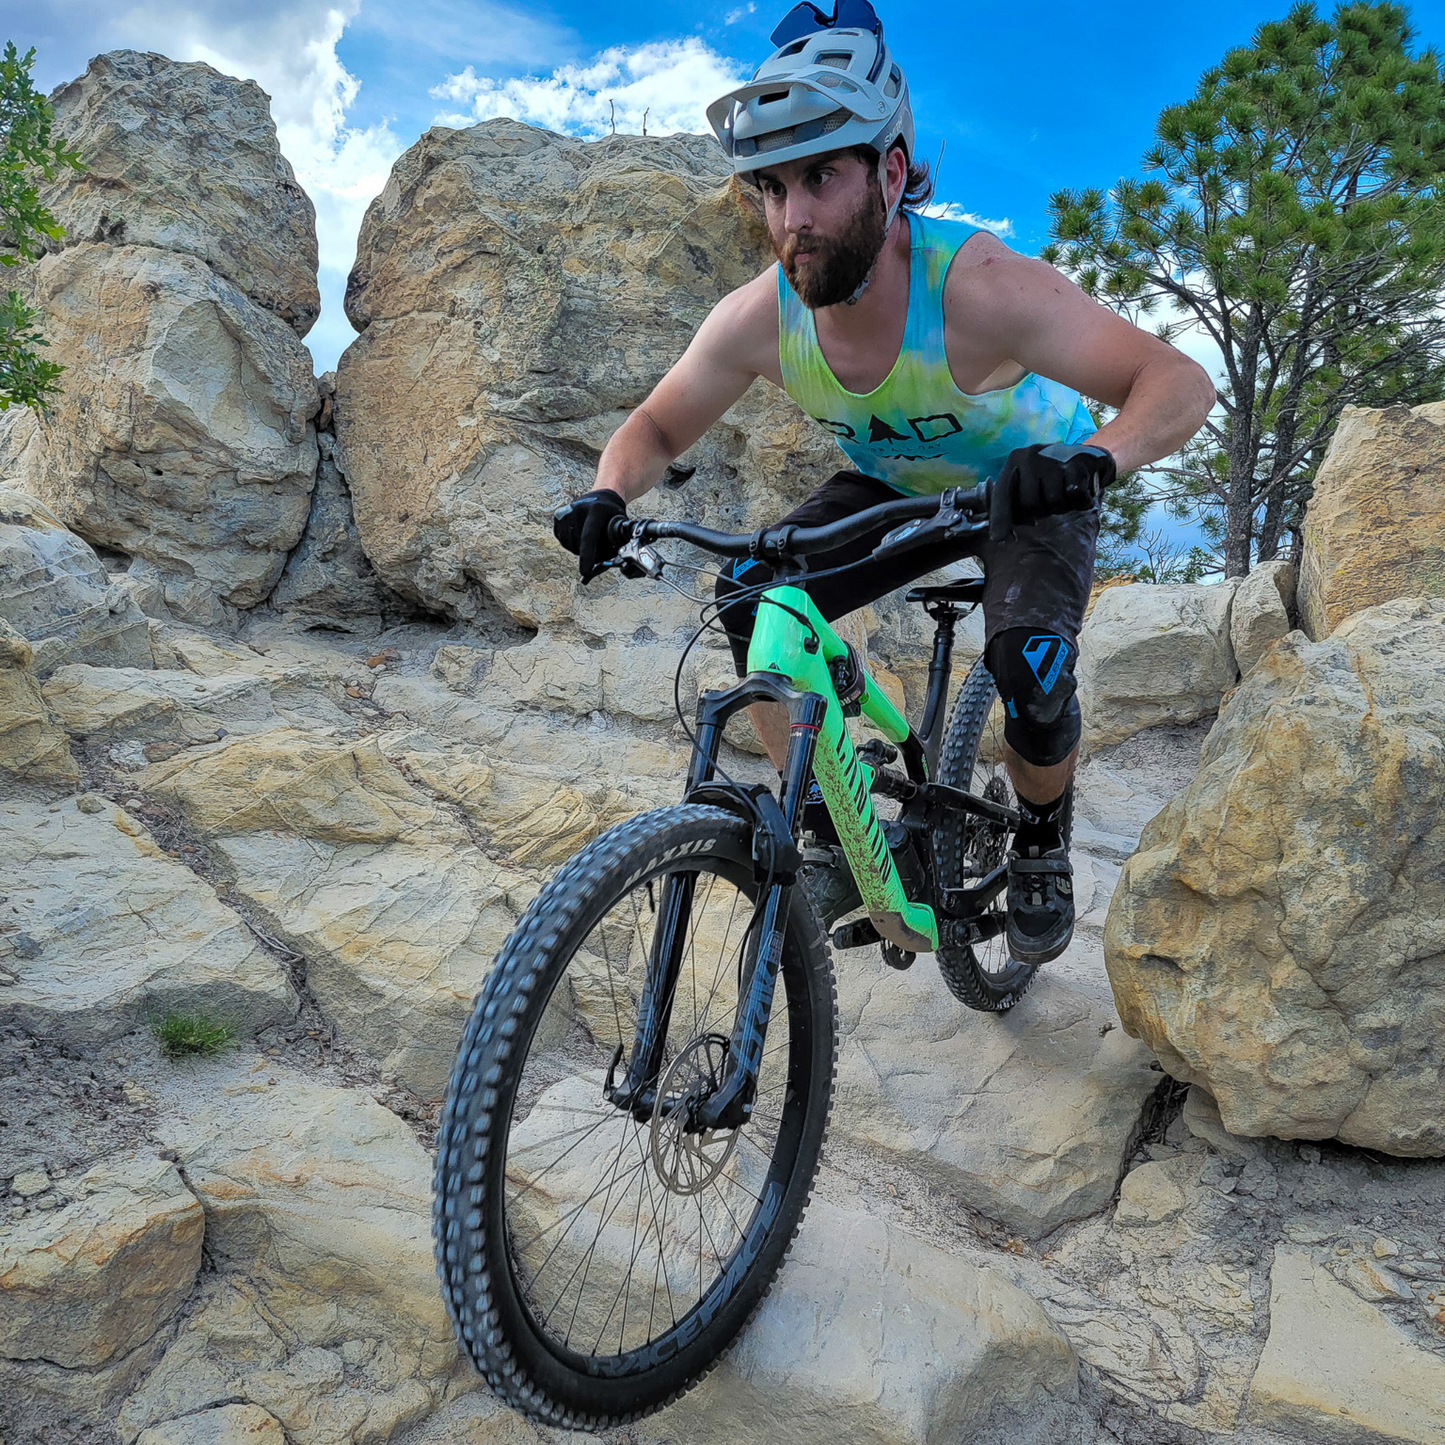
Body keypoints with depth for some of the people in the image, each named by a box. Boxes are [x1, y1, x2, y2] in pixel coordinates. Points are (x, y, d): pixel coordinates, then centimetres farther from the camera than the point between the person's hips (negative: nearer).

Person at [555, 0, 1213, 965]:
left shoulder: (977, 285, -36)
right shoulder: (760, 317, -24)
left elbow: (1182, 383, -37)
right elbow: (658, 427, -9)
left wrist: (1095, 457, -58)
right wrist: (609, 497, -31)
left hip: (1033, 489, -3)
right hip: (897, 491, 4)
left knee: (1030, 665, -29)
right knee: (751, 598, -18)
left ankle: (1043, 847, 6)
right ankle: (835, 845, -3)